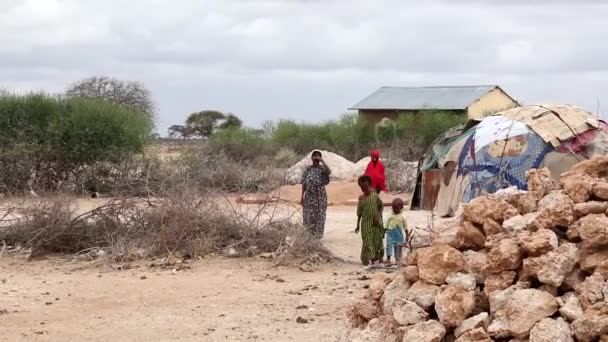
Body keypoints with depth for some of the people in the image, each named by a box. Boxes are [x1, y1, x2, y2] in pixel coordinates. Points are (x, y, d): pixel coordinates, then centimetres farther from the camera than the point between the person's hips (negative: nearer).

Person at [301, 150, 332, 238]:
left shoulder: (322, 168, -1)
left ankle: (318, 235, 9)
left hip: (320, 196, -2)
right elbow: (304, 183, 7)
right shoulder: (308, 169, 6)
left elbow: (329, 172, -26)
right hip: (309, 196, 2)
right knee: (308, 216, 3)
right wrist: (302, 196, 3)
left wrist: (322, 161, -22)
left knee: (319, 215, 1)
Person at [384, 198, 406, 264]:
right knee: (389, 244, -11)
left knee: (398, 246, 7)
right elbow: (386, 226, 9)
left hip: (399, 234, 0)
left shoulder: (402, 217, -1)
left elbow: (405, 226, 5)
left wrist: (407, 235, 4)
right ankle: (388, 258, -9)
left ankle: (397, 258, 18)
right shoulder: (390, 216, 2)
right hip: (391, 232, 0)